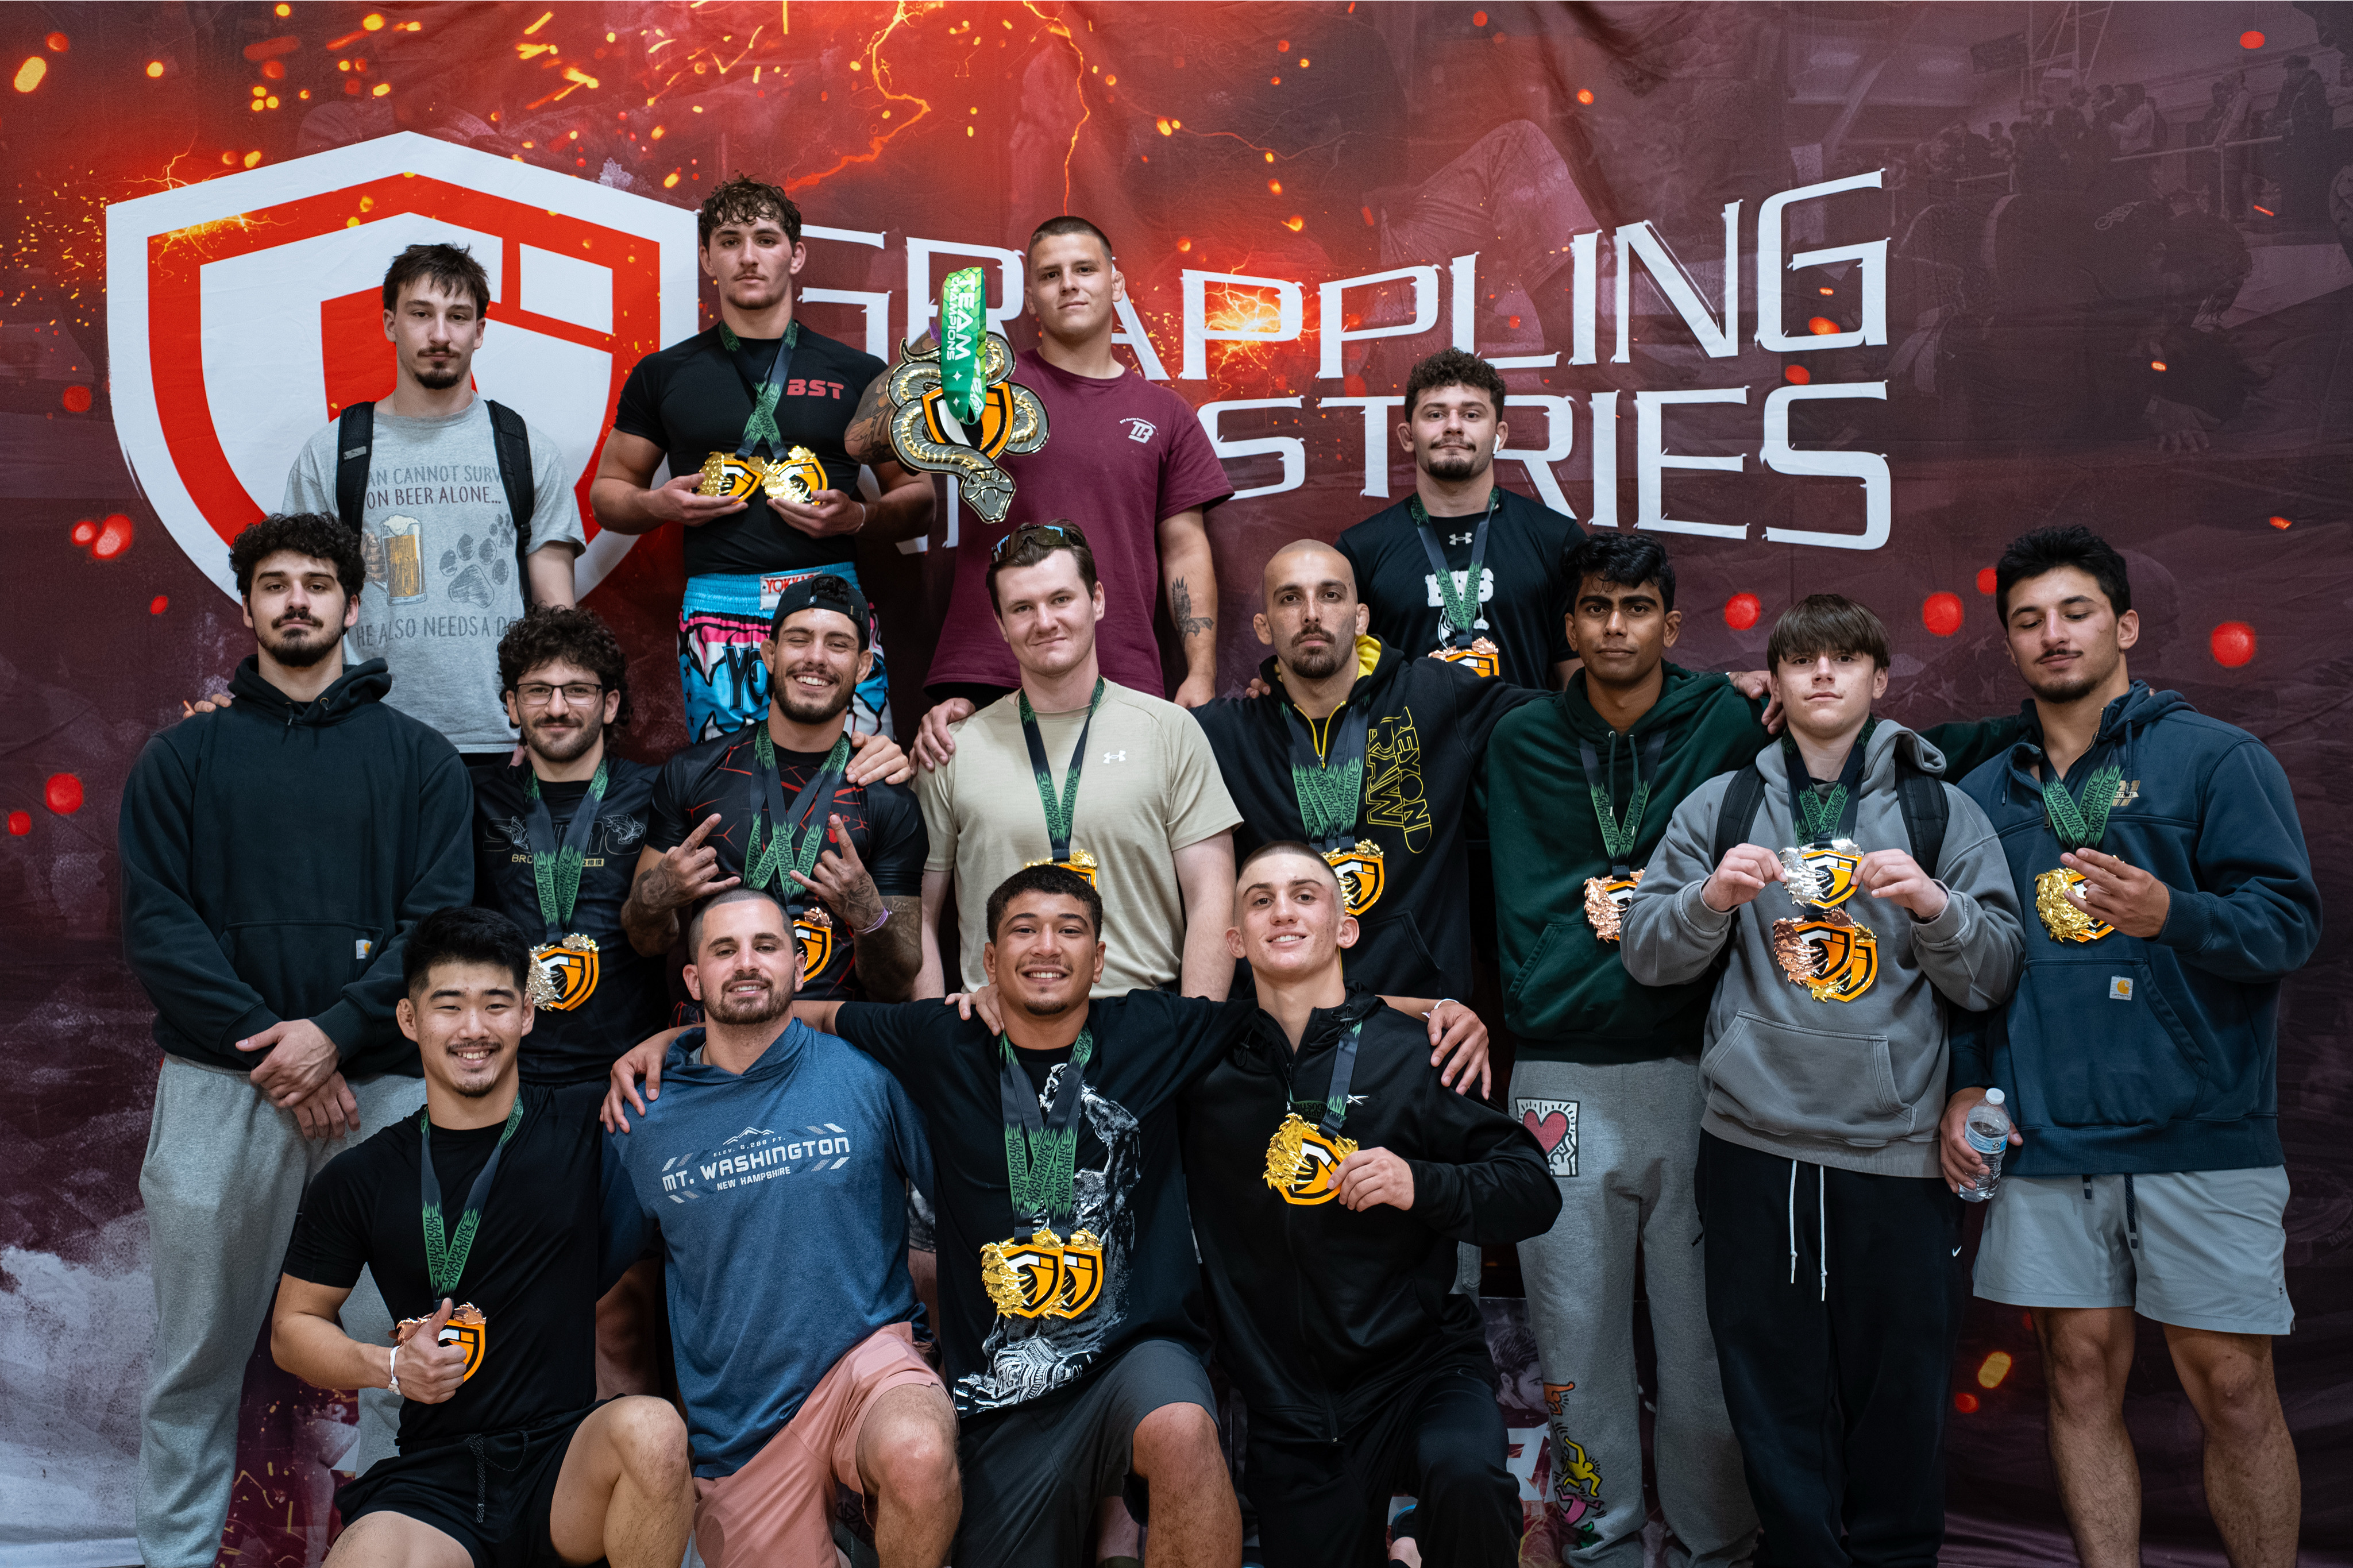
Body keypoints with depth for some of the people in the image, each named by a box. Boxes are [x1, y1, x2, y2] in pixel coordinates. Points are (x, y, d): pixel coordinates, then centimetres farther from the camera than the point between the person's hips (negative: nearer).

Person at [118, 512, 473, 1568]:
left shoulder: (418, 757, 11)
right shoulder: (183, 758, 12)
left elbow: (440, 917, 0)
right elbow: (154, 924, 2)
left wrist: (335, 1030, -13)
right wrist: (263, 1042, -10)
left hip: (380, 1078, 0)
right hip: (219, 1081, 1)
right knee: (197, 1352, 6)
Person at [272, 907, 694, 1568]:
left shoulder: (584, 1127, 4)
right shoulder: (359, 1179, 7)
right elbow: (294, 1326, 17)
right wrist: (391, 1365, -1)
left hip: (570, 1460, 0)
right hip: (432, 1482, 0)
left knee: (652, 1428, -34)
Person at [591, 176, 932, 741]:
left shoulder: (858, 374, 12)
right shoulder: (664, 375, 14)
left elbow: (918, 500, 14)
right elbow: (608, 491, 20)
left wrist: (858, 518, -6)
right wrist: (659, 505, -1)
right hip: (716, 606, 0)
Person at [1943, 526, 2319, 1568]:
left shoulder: (2216, 759, 2)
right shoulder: (1986, 795, 14)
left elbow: (2290, 922, -7)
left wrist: (2173, 915, -25)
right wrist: (1963, 1082, 6)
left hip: (2202, 1132, -3)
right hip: (2044, 1137, 3)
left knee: (2232, 1389, 0)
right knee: (2081, 1374, 7)